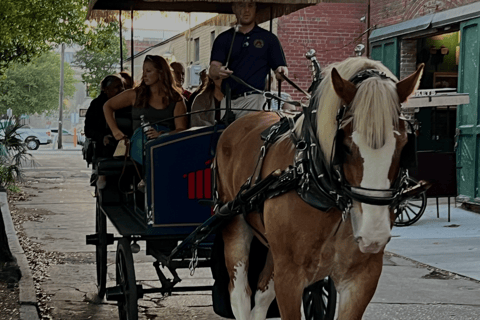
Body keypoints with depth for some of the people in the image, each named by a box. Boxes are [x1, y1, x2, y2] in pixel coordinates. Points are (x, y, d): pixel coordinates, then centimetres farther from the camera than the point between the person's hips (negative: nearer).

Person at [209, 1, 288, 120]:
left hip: (254, 99, -2)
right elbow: (212, 71, 6)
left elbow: (282, 68, 11)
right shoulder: (223, 39, 17)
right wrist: (219, 71, -19)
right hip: (227, 100, 2)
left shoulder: (269, 38, 15)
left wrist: (281, 72, -14)